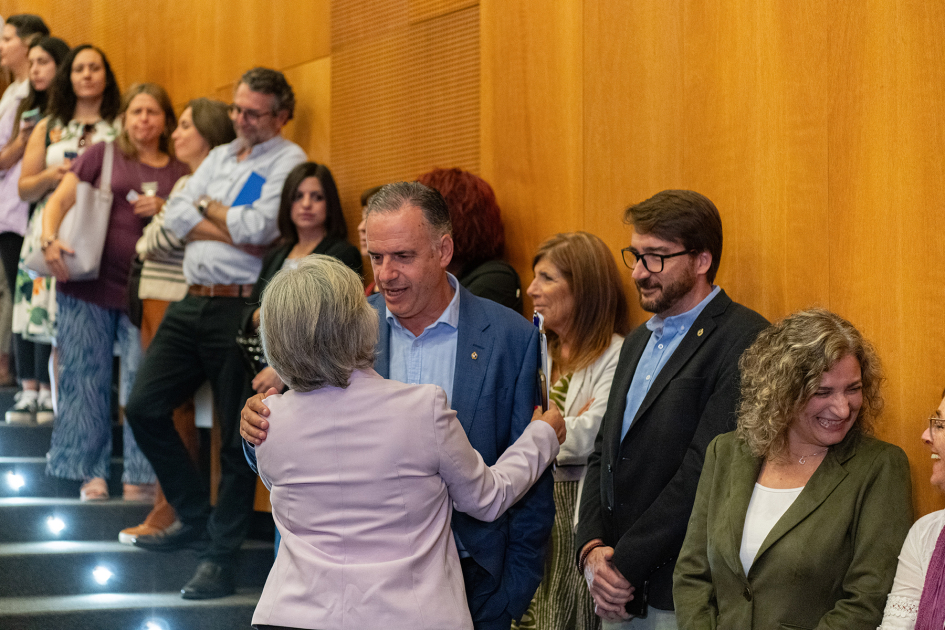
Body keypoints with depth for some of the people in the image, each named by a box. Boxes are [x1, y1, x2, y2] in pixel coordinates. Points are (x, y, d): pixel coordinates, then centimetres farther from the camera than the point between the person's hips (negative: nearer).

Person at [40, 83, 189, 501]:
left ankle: (140, 476, 2)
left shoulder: (179, 173, 13)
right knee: (88, 379, 2)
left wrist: (163, 212, -5)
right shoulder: (102, 155, 7)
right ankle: (93, 471, 12)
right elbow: (59, 200, 3)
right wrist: (50, 239, -15)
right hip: (89, 285, -1)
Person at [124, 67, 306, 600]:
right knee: (145, 407, 9)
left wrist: (208, 207, 1)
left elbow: (257, 227, -16)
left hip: (240, 309, -8)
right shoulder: (221, 156, 18)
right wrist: (233, 232, -8)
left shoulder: (288, 161, -4)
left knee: (237, 436, -1)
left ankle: (223, 554, 8)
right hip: (193, 302, 8)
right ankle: (196, 516, 24)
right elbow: (176, 215, 6)